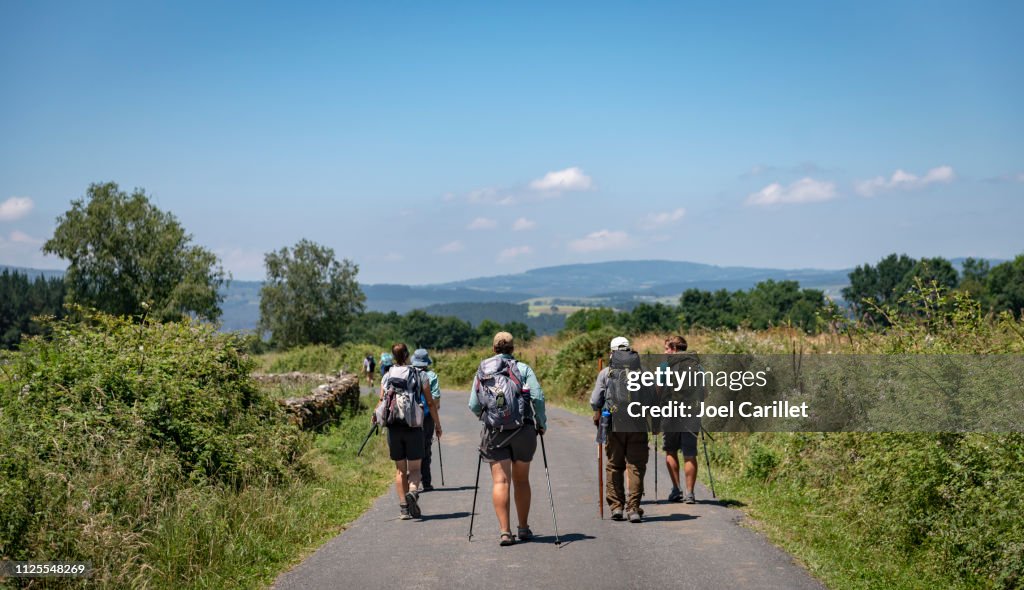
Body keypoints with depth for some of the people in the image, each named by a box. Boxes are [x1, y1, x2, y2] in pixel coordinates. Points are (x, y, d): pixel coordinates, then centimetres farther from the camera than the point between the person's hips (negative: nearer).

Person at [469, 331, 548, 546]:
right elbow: (538, 397, -10)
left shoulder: (482, 371, 6)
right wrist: (541, 423, 3)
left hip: (494, 433, 0)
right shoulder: (523, 369, 0)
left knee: (500, 481, -2)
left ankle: (504, 531, -12)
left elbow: (473, 406, 2)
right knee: (521, 480, 13)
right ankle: (524, 529, 23)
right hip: (523, 431, 0)